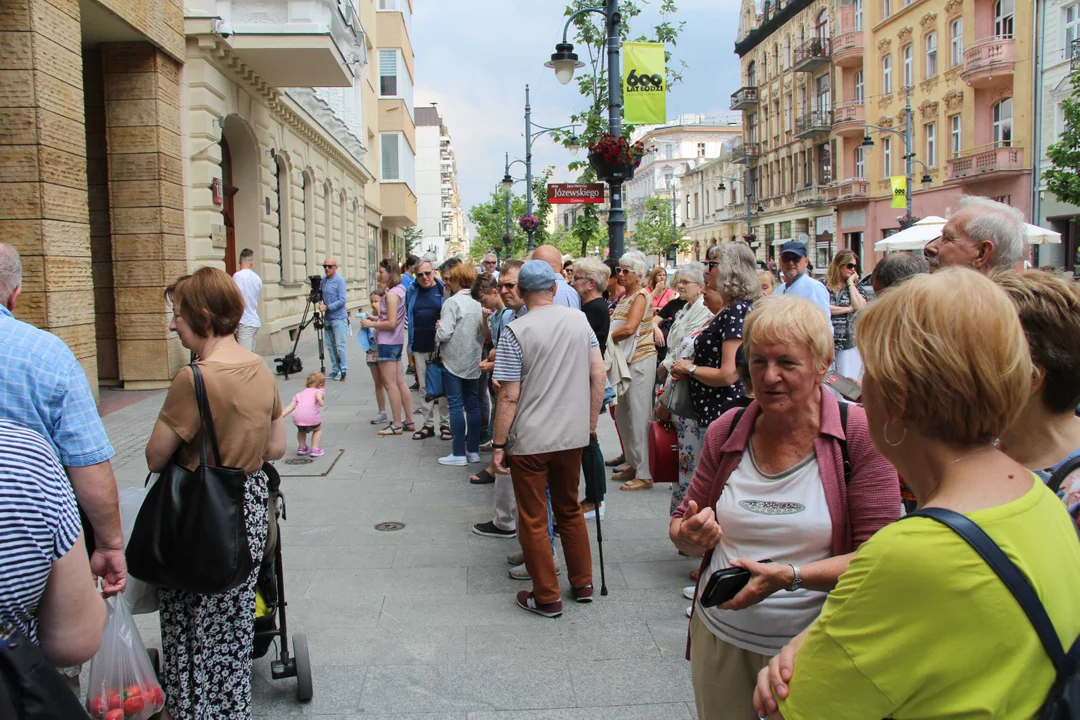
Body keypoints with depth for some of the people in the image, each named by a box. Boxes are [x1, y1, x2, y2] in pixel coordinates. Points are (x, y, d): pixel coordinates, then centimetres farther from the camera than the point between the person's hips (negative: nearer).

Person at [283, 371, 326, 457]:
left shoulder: (299, 394, 30)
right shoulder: (320, 390, 18)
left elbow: (291, 405, 16)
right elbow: (318, 394, -8)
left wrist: (281, 414, 12)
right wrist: (320, 399, -26)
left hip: (297, 417, 4)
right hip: (312, 417, -4)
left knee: (301, 430, 37)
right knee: (318, 429, 28)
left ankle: (302, 447, 40)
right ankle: (315, 449, 20)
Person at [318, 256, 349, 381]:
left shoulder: (339, 280, -11)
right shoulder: (323, 280, 11)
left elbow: (342, 301, -16)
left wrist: (327, 307, -20)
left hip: (339, 317, -8)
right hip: (328, 318, 8)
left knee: (340, 345, -7)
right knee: (330, 345, 9)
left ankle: (343, 371, 1)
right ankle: (335, 371, 17)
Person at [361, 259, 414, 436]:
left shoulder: (391, 294, -18)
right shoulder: (399, 290, 11)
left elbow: (391, 323, -22)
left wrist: (371, 324, -12)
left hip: (388, 342, -10)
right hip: (396, 341, 10)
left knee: (390, 384, -2)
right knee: (400, 382, 13)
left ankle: (397, 425, 3)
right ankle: (409, 421, 18)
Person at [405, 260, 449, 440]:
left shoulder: (443, 289, -3)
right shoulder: (411, 292, 9)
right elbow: (409, 316, 15)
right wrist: (411, 344, 10)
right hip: (420, 347, 4)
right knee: (424, 386, 9)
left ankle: (445, 424, 12)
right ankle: (428, 425, 17)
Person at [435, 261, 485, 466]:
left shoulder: (452, 303, -15)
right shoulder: (479, 302, 1)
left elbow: (444, 334, -20)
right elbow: (485, 332, 4)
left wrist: (438, 330, 0)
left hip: (454, 361, -6)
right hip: (474, 361, 6)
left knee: (456, 406, 0)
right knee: (472, 404, 12)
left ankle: (458, 453, 3)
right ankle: (473, 451, 18)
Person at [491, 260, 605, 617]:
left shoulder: (516, 331, -14)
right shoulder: (580, 320, 1)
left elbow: (510, 396, -15)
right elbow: (598, 374, 3)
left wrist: (499, 445, -6)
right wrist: (591, 421, 14)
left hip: (530, 440, -5)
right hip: (573, 435, 5)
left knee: (534, 520, 9)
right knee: (570, 510, 22)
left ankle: (547, 598, 18)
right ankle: (583, 584, 31)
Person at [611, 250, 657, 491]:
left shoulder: (641, 296, -12)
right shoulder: (624, 297, 16)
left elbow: (629, 328, -24)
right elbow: (617, 326, 15)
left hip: (640, 360, -9)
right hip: (625, 361, 9)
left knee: (638, 416, -6)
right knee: (622, 415, 13)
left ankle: (644, 475, 0)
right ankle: (633, 465, 26)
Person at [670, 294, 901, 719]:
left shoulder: (859, 433, -12)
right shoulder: (726, 432, -1)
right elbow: (683, 524, 9)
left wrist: (791, 576, -27)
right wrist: (691, 535, -14)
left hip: (810, 647, -3)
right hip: (719, 637, 4)